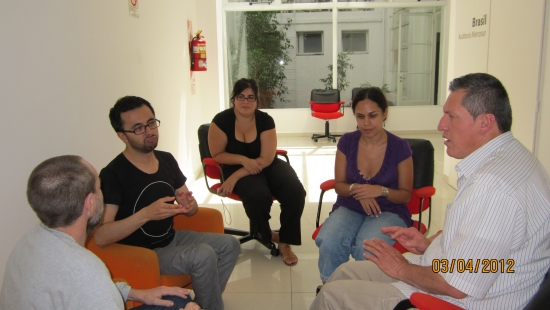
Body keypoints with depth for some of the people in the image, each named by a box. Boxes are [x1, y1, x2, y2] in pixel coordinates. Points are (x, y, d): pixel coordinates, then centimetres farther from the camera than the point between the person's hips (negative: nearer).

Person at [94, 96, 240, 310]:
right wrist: (146, 214, -39)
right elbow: (100, 237, -29)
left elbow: (190, 210, 7)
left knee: (230, 245, 1)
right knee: (204, 255, -27)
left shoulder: (167, 160, 0)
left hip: (172, 238, 8)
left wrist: (189, 204, -17)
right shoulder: (112, 175, -21)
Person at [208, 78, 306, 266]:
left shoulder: (265, 120, -9)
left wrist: (235, 177, -24)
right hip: (238, 167, -2)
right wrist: (244, 160, -23)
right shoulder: (222, 120, -11)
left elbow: (266, 159, -14)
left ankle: (285, 241, -4)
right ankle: (267, 235, -1)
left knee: (295, 192, -24)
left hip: (267, 166, 2)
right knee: (258, 195, -34)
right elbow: (217, 154, -6)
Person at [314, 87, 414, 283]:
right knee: (328, 243, -30)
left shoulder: (399, 147, -9)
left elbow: (406, 194, -1)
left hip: (388, 211, -2)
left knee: (365, 247, -35)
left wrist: (381, 191, -22)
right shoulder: (347, 142, -2)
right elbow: (339, 185, 5)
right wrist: (357, 190, -18)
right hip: (350, 208, 2)